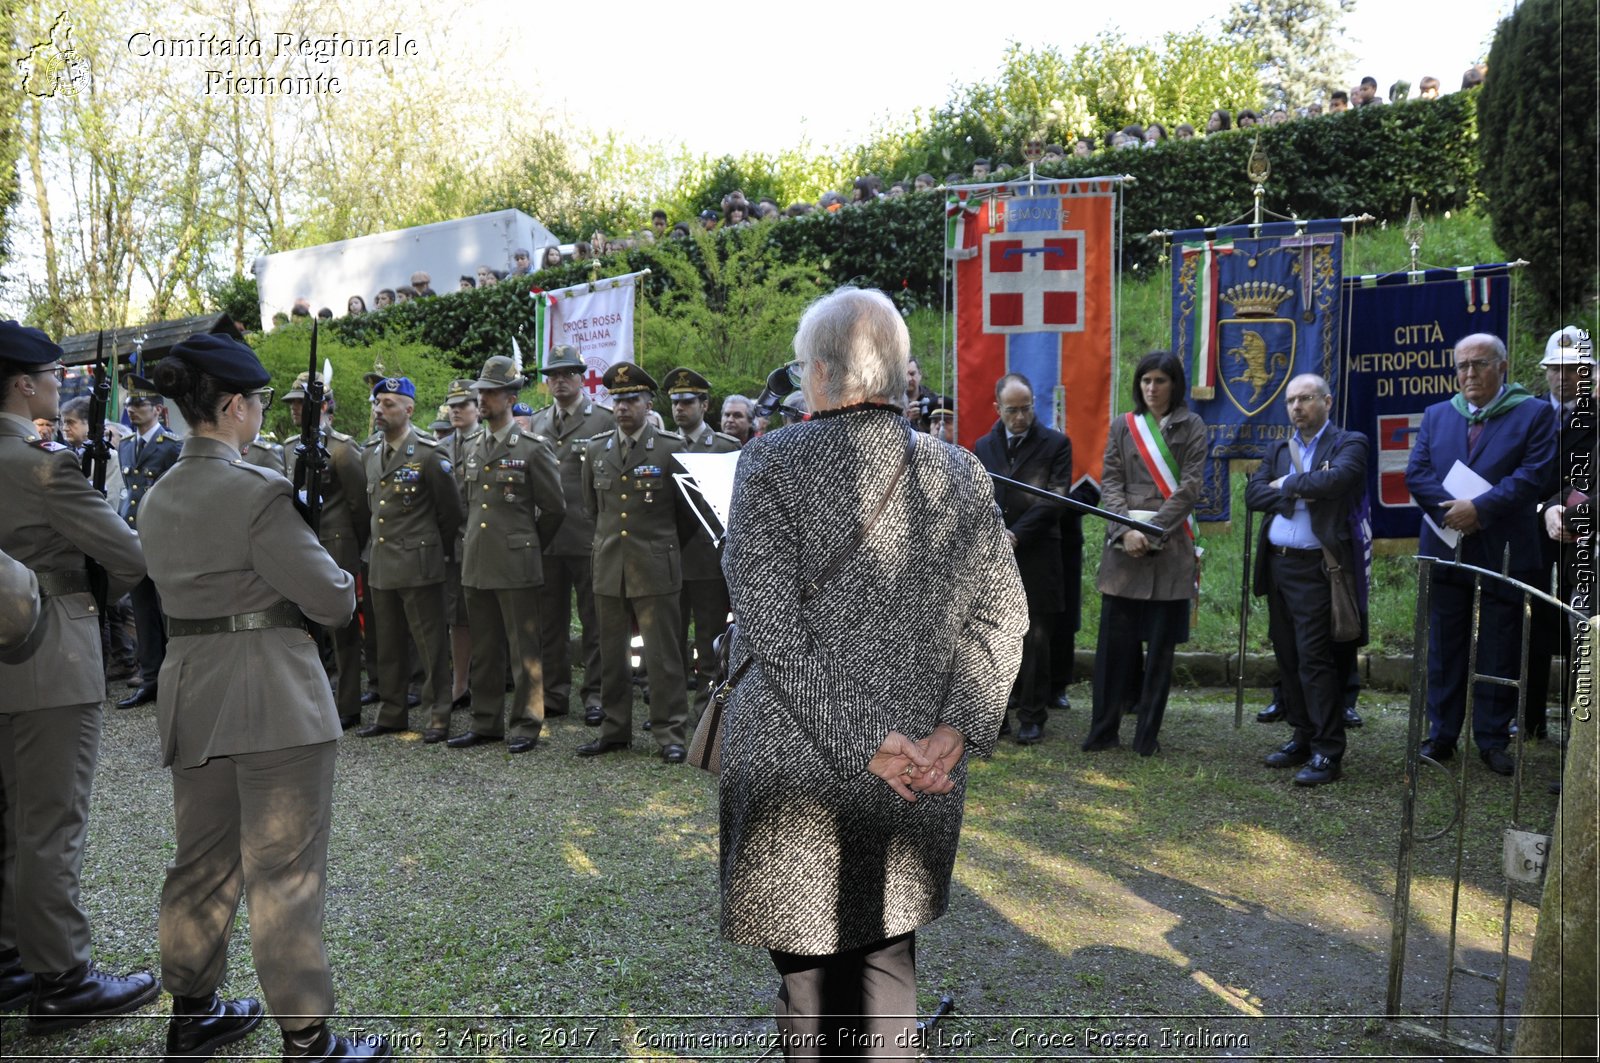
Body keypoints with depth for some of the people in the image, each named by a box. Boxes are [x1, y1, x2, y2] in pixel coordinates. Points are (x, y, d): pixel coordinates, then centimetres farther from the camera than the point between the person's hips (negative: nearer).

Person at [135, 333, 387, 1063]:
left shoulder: (159, 497, 8)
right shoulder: (259, 491, -17)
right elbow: (332, 600, -16)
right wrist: (338, 583, 5)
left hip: (192, 695, 8)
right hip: (274, 696, -8)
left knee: (202, 860, 20)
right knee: (284, 870, 1)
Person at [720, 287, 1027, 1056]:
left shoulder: (770, 464, -10)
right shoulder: (958, 473, 1)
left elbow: (774, 627, -17)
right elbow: (1001, 614, -1)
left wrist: (864, 744, -14)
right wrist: (953, 731, -5)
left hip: (799, 772, -4)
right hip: (921, 780, 4)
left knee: (810, 973, 12)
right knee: (889, 957, 21)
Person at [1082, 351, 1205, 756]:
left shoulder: (1191, 426, 6)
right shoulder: (1123, 425, 11)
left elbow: (1190, 486, -3)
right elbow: (1110, 482, 4)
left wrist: (1153, 528, -13)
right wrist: (1126, 530, -11)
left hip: (1170, 546, -1)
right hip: (1123, 544, 2)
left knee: (1160, 642, 3)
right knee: (1115, 638, 1)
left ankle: (1147, 734, 11)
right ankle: (1104, 729, 10)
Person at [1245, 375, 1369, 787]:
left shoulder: (1349, 444, -1)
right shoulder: (1278, 450, 16)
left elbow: (1336, 479, -21)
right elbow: (1253, 494, 3)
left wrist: (1287, 484, -7)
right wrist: (1298, 491, -11)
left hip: (1316, 568, -6)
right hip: (1277, 565, 6)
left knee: (1314, 658, -8)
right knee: (1288, 657, 12)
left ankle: (1327, 752, -1)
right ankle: (1304, 737, 23)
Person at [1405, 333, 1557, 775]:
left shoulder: (1535, 414, 1)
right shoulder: (1436, 415, 11)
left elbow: (1536, 474, -11)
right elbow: (1416, 473, 2)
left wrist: (1479, 508, -18)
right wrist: (1450, 509, -13)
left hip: (1503, 553, -3)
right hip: (1446, 549, 3)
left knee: (1500, 653, 5)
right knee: (1445, 650, 9)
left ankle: (1493, 739, 16)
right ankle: (1442, 735, 18)